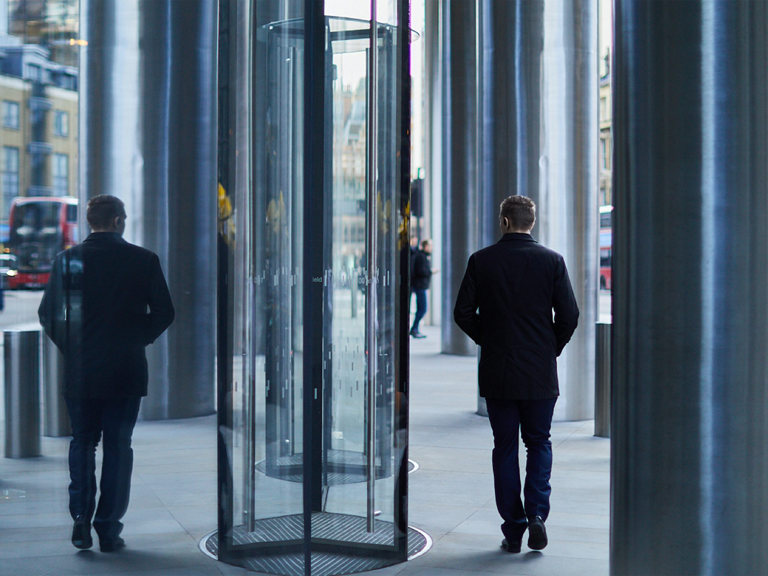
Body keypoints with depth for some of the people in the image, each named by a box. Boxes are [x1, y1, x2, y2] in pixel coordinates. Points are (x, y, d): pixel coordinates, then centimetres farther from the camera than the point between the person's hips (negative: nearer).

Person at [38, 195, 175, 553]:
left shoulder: (68, 259, -1)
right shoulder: (144, 261, -3)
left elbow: (48, 314, 0)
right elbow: (164, 313, -1)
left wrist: (70, 347, 12)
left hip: (80, 372, 1)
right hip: (126, 372, -1)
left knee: (82, 442, 15)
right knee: (118, 446, 7)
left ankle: (81, 520, 4)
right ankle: (109, 529, 8)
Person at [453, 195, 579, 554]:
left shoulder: (481, 261, -4)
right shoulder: (552, 261, -3)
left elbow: (463, 312, -4)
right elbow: (569, 315, -5)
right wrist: (553, 348, 11)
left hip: (497, 372, 0)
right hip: (541, 374, 0)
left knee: (505, 447, 9)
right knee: (539, 443, 14)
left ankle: (513, 530, 10)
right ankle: (536, 513, -3)